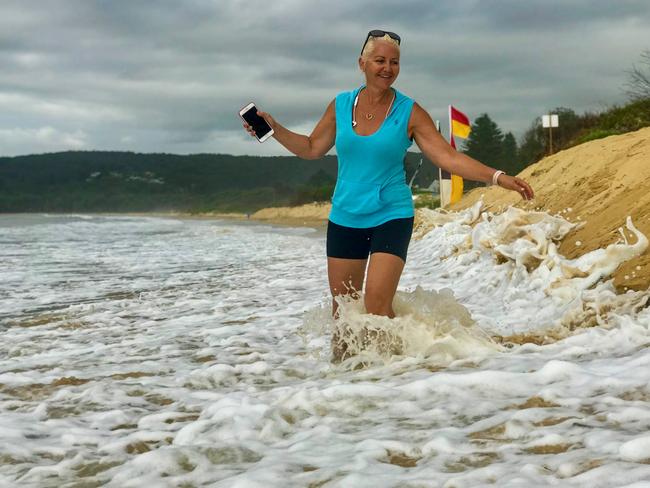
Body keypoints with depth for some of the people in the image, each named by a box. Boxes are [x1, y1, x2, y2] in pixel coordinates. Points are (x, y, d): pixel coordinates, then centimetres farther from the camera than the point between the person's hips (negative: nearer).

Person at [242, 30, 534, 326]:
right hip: (344, 218, 3)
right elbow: (312, 148, 14)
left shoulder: (409, 113, -6)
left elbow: (447, 157, -10)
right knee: (343, 308, 10)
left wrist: (498, 177, -19)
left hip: (391, 216, -3)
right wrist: (274, 128, 2)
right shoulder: (340, 106, 2)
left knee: (377, 308, -15)